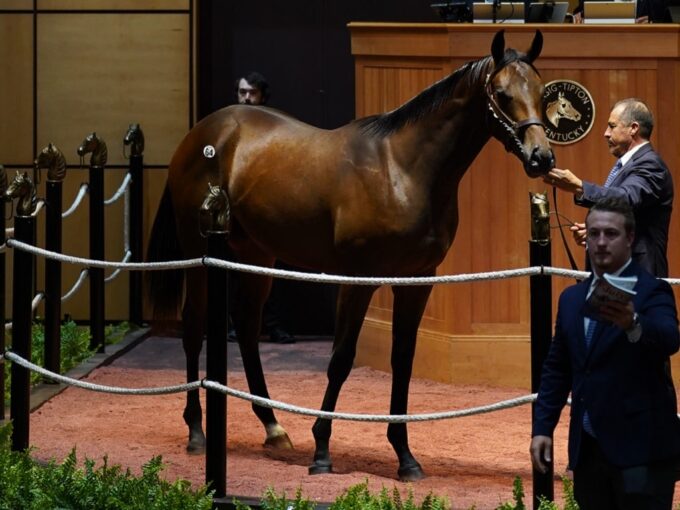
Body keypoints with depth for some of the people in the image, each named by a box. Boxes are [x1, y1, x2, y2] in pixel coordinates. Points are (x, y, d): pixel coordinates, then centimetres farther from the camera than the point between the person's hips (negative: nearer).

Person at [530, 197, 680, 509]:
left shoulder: (651, 292, -6)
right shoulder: (571, 298, 14)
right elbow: (556, 369, 18)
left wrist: (632, 324, -47)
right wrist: (542, 427, 8)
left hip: (640, 449, -6)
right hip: (587, 448, 6)